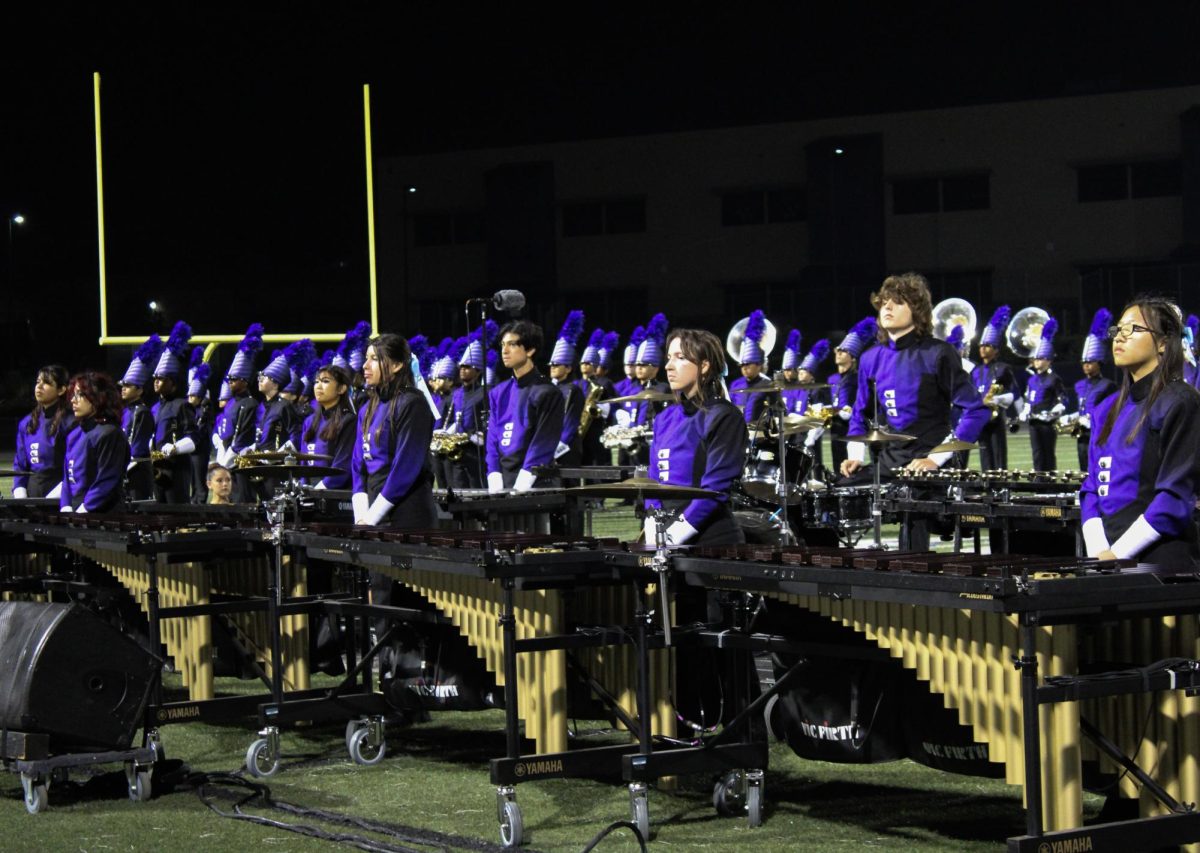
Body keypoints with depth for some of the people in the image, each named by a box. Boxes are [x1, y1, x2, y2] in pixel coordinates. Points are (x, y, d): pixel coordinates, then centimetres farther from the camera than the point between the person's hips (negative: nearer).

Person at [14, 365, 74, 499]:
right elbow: (20, 466, 17)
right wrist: (20, 496, 2)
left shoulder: (69, 423, -7)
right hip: (32, 493, 5)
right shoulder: (26, 424, 14)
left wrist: (50, 499, -16)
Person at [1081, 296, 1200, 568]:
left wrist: (1116, 553, -15)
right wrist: (1097, 551, -4)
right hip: (1107, 557, 6)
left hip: (1161, 563, -6)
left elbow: (1176, 497, -13)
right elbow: (1092, 488, 13)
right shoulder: (1107, 411, 16)